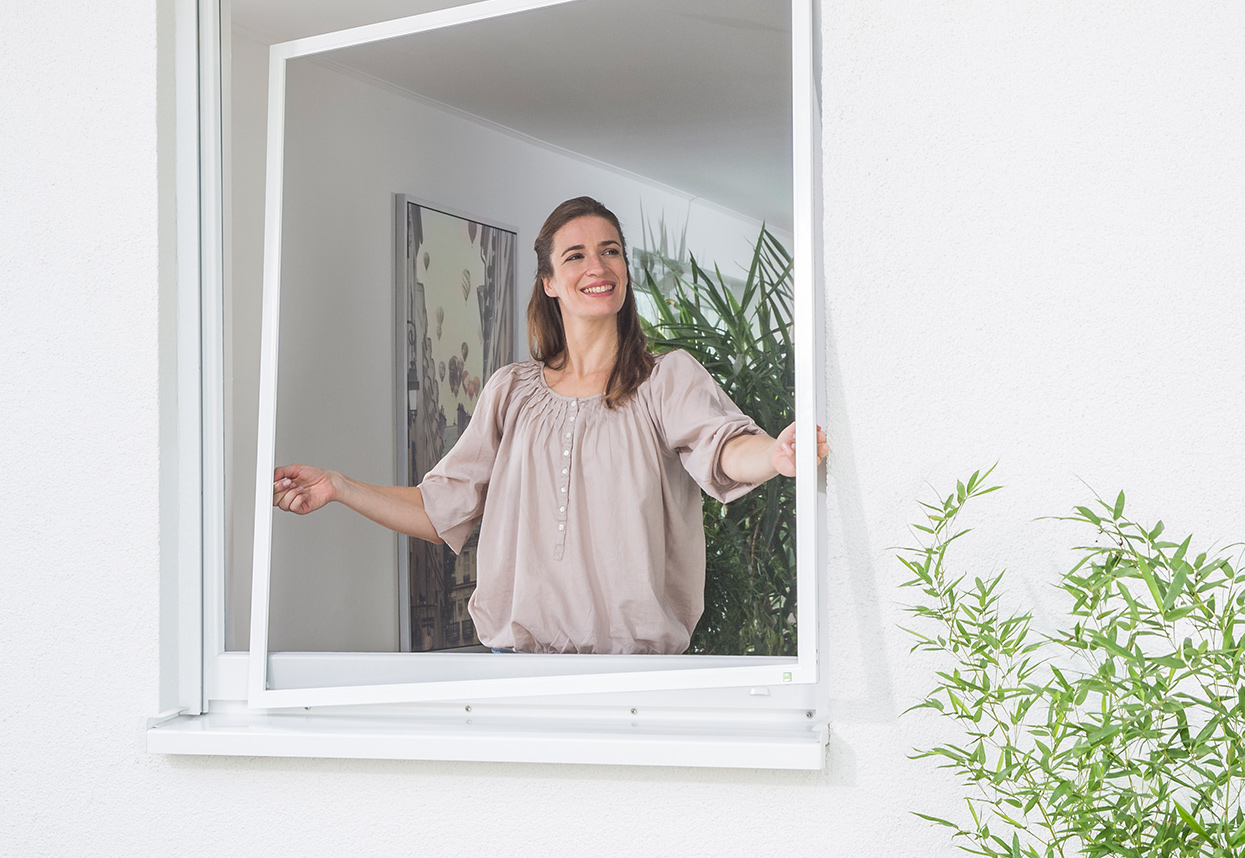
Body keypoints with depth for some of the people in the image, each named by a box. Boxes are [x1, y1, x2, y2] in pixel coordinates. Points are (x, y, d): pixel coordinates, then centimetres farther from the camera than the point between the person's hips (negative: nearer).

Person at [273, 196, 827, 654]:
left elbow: (723, 450, -19)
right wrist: (337, 487, 5)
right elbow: (439, 512, 15)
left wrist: (775, 454, -43)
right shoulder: (510, 392, 13)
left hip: (635, 648, -3)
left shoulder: (669, 379, 2)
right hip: (517, 649, 3)